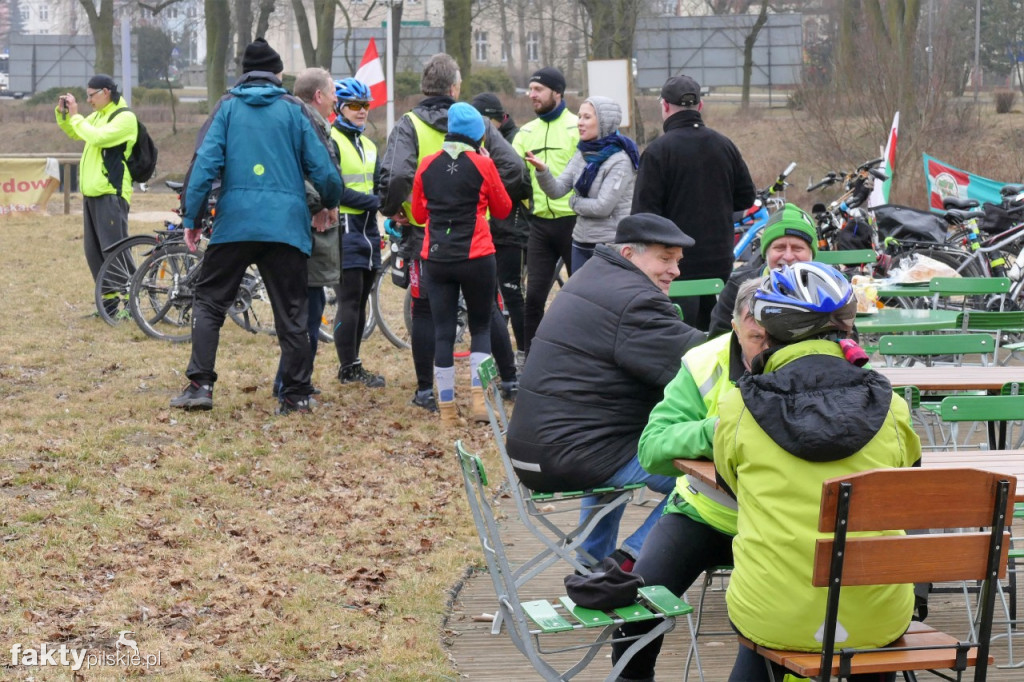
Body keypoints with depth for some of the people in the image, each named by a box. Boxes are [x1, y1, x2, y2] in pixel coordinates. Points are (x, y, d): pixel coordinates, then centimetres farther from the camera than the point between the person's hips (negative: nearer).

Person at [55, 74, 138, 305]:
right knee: (93, 252, 11)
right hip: (91, 192, 9)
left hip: (111, 193, -9)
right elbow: (75, 133, 29)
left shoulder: (125, 118, -11)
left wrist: (76, 116, -12)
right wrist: (62, 112, 11)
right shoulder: (98, 115, 15)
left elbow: (97, 137, -24)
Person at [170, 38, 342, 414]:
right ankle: (297, 394, 9)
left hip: (235, 222, 0)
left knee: (209, 301, 10)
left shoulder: (228, 107, 7)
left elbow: (205, 162, -2)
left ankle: (200, 385, 0)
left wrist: (190, 217, 2)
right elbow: (322, 167, 3)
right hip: (287, 224, 0)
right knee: (291, 312, 8)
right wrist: (330, 204, 22)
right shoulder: (294, 109, 6)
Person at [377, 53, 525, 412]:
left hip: (425, 233, -2)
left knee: (425, 311, 7)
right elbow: (513, 167, -5)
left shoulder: (409, 125, -8)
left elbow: (396, 174, -23)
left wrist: (391, 209, -5)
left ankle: (425, 390, 8)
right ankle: (510, 379, 17)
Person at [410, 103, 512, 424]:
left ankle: (447, 409, 7)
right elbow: (503, 209, 6)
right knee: (481, 326, 11)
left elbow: (419, 214, 11)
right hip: (476, 257, -2)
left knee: (443, 333, 6)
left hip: (436, 259, 2)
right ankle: (479, 397, -3)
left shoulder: (427, 165, 3)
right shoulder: (482, 165, -6)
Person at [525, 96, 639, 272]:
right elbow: (557, 189, 0)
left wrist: (575, 202, -3)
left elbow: (603, 207, -19)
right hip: (582, 243, 7)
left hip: (611, 245, -7)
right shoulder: (582, 154, 8)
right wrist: (542, 170, -19)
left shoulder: (619, 160, -14)